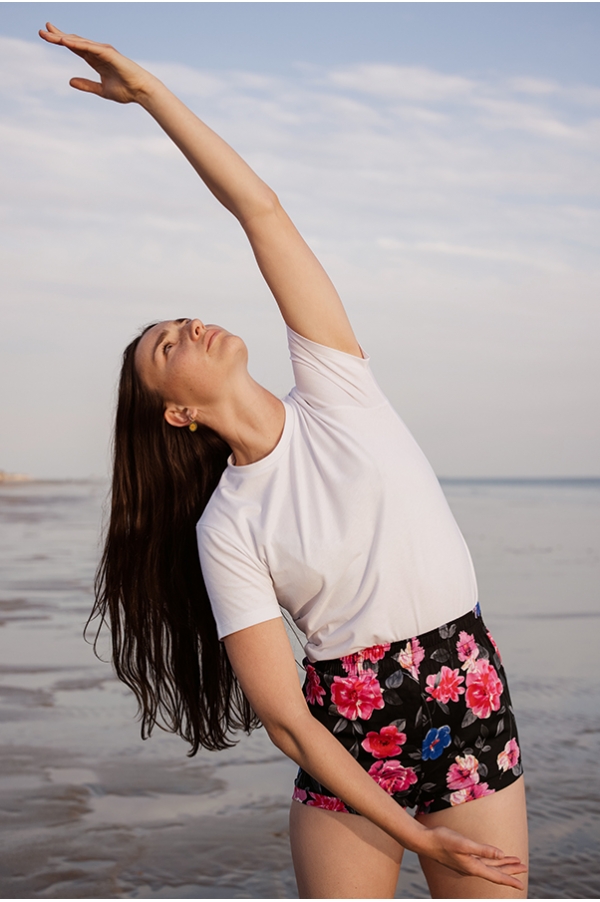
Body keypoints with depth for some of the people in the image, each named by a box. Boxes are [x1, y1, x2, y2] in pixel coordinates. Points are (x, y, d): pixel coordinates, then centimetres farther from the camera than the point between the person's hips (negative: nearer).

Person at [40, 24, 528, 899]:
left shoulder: (335, 395, 0)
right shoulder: (224, 529, -6)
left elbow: (263, 211, -7)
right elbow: (283, 715, -9)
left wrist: (151, 90, -6)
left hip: (470, 703, 2)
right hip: (348, 730, -1)